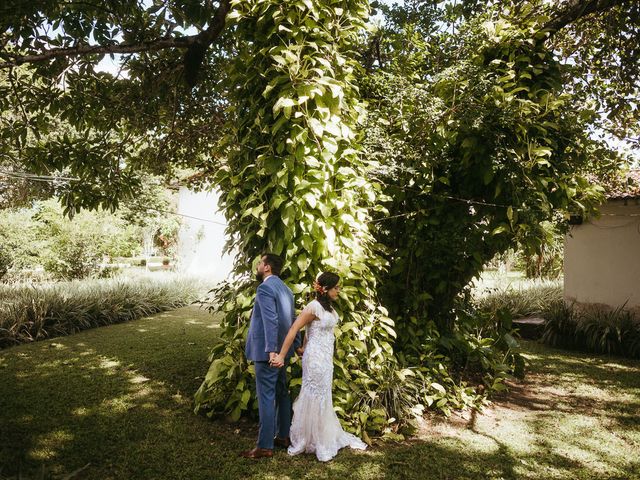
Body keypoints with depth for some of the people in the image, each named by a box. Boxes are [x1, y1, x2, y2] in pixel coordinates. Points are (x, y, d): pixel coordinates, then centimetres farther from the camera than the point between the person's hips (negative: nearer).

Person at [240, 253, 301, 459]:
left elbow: (271, 321, -26)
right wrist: (297, 345, 20)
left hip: (267, 352, -9)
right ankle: (283, 436, 28)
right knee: (281, 394, 17)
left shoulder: (264, 288, -16)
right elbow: (292, 320, 16)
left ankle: (265, 446, 5)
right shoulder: (285, 289, 12)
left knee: (266, 398, -2)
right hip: (281, 352, 9)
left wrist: (271, 350, -30)